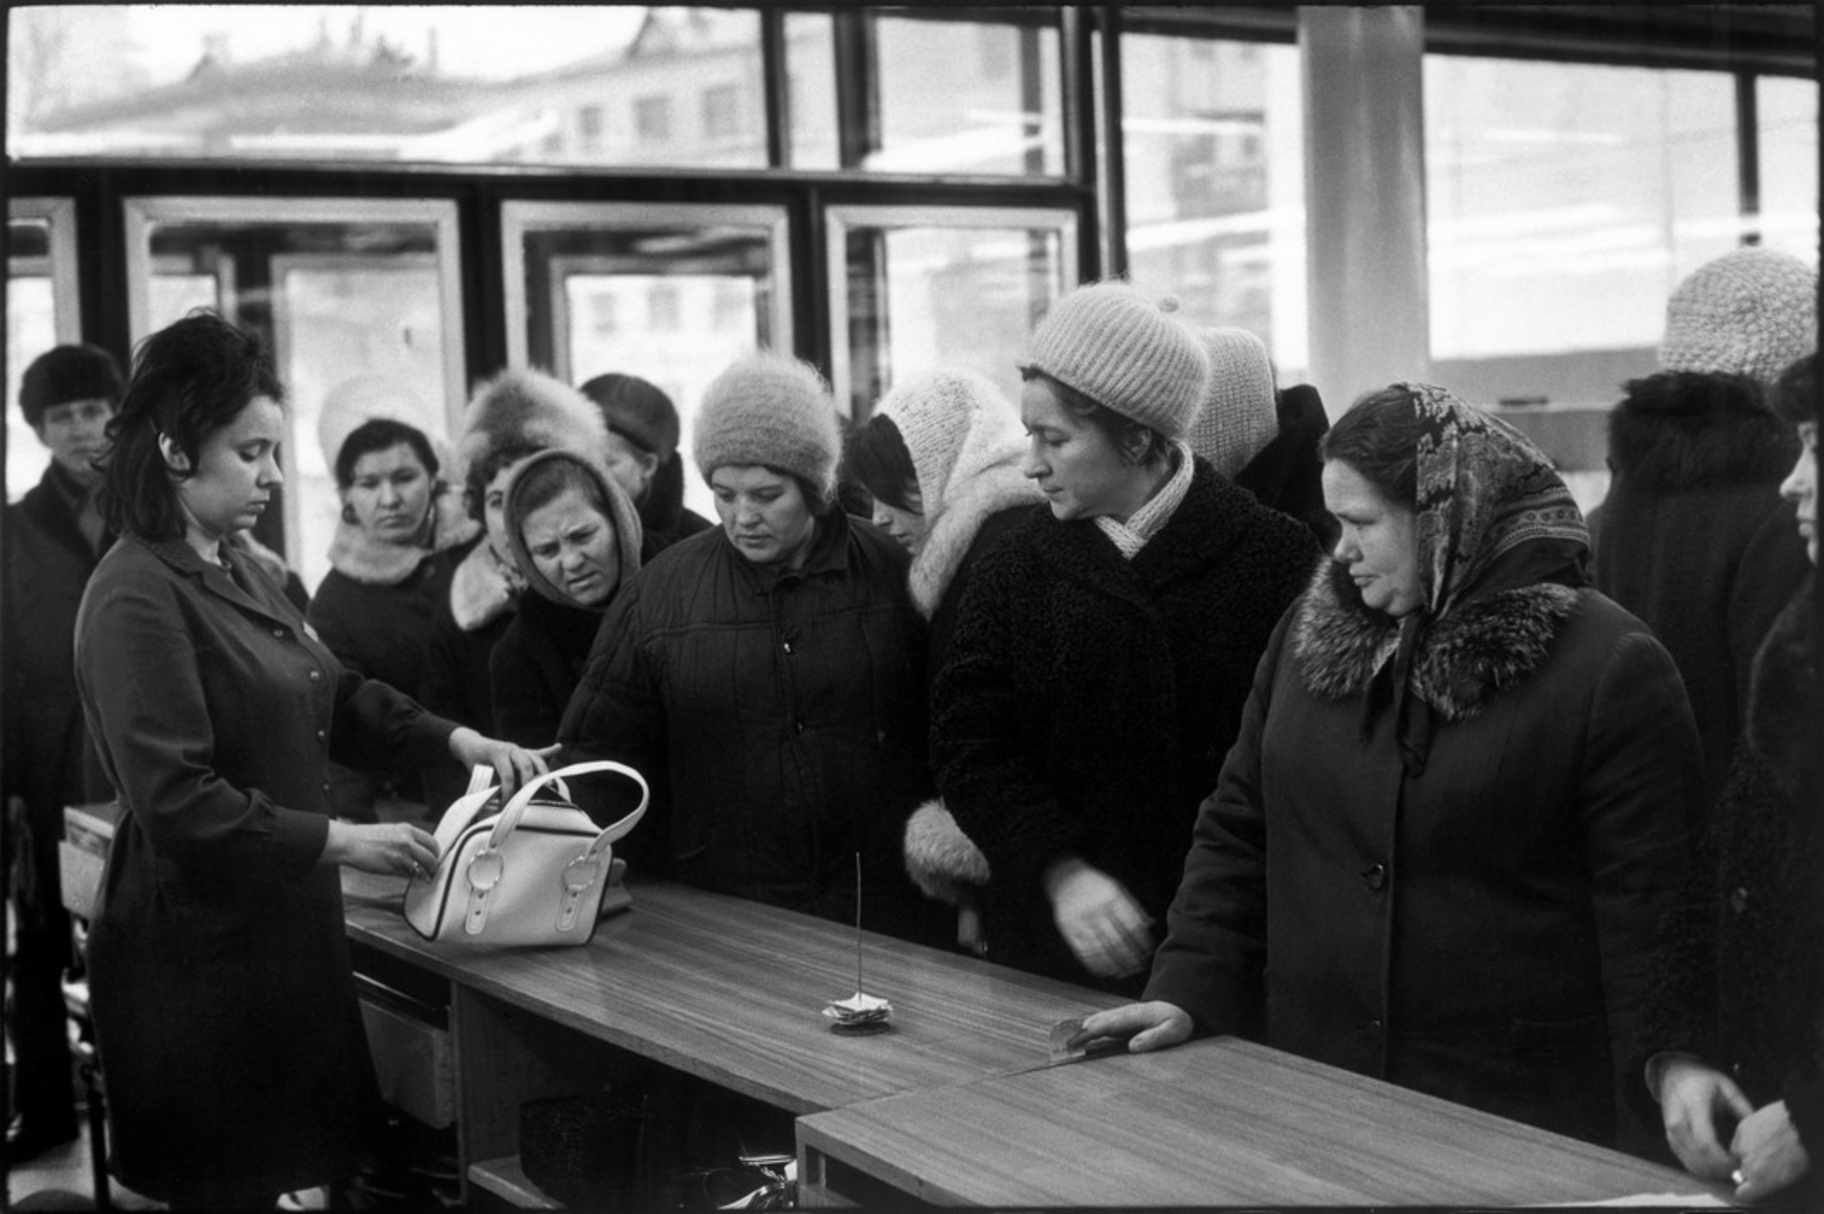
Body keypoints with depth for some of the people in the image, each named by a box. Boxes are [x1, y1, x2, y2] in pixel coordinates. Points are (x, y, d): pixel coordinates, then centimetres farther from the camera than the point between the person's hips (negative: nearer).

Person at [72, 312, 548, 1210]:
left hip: (281, 932, 9)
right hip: (199, 953, -8)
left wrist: (459, 742, 3)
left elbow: (332, 696, 18)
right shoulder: (137, 597, -17)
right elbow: (176, 802, -21)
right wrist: (339, 840, -21)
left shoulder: (239, 573, 12)